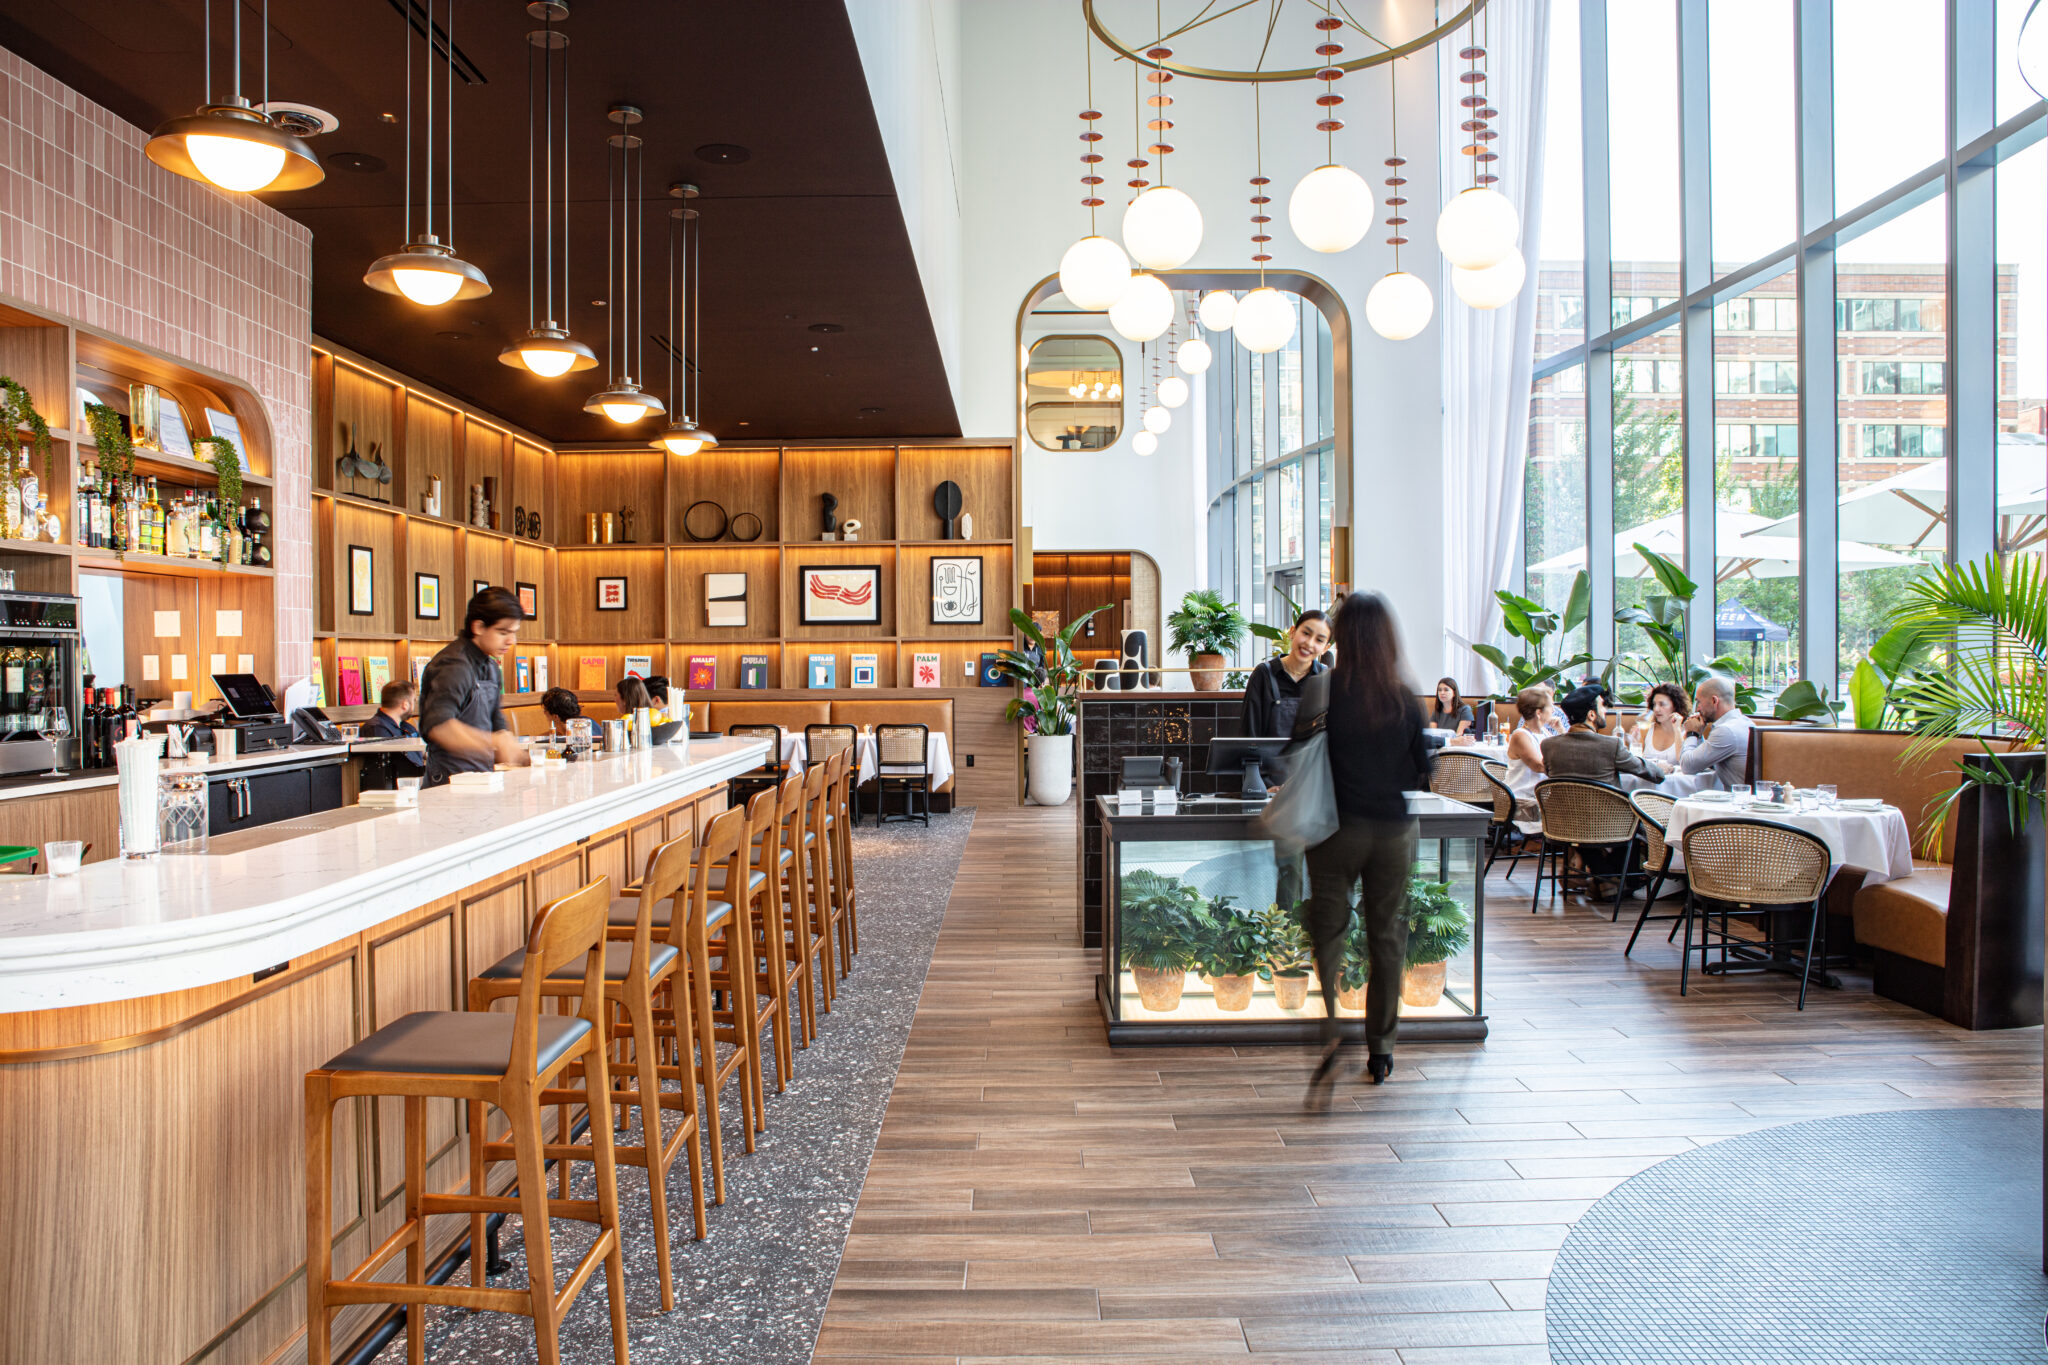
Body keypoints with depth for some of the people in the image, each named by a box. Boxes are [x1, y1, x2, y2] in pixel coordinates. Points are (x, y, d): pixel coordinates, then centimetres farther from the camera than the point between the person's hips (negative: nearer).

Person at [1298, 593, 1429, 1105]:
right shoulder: (1405, 697, -3)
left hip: (1338, 827, -2)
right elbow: (1422, 774, 4)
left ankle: (1328, 1034, -15)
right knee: (1386, 936, 14)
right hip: (1394, 829, 2)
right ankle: (1380, 1049, 25)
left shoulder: (1324, 689, -10)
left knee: (1328, 933, 5)